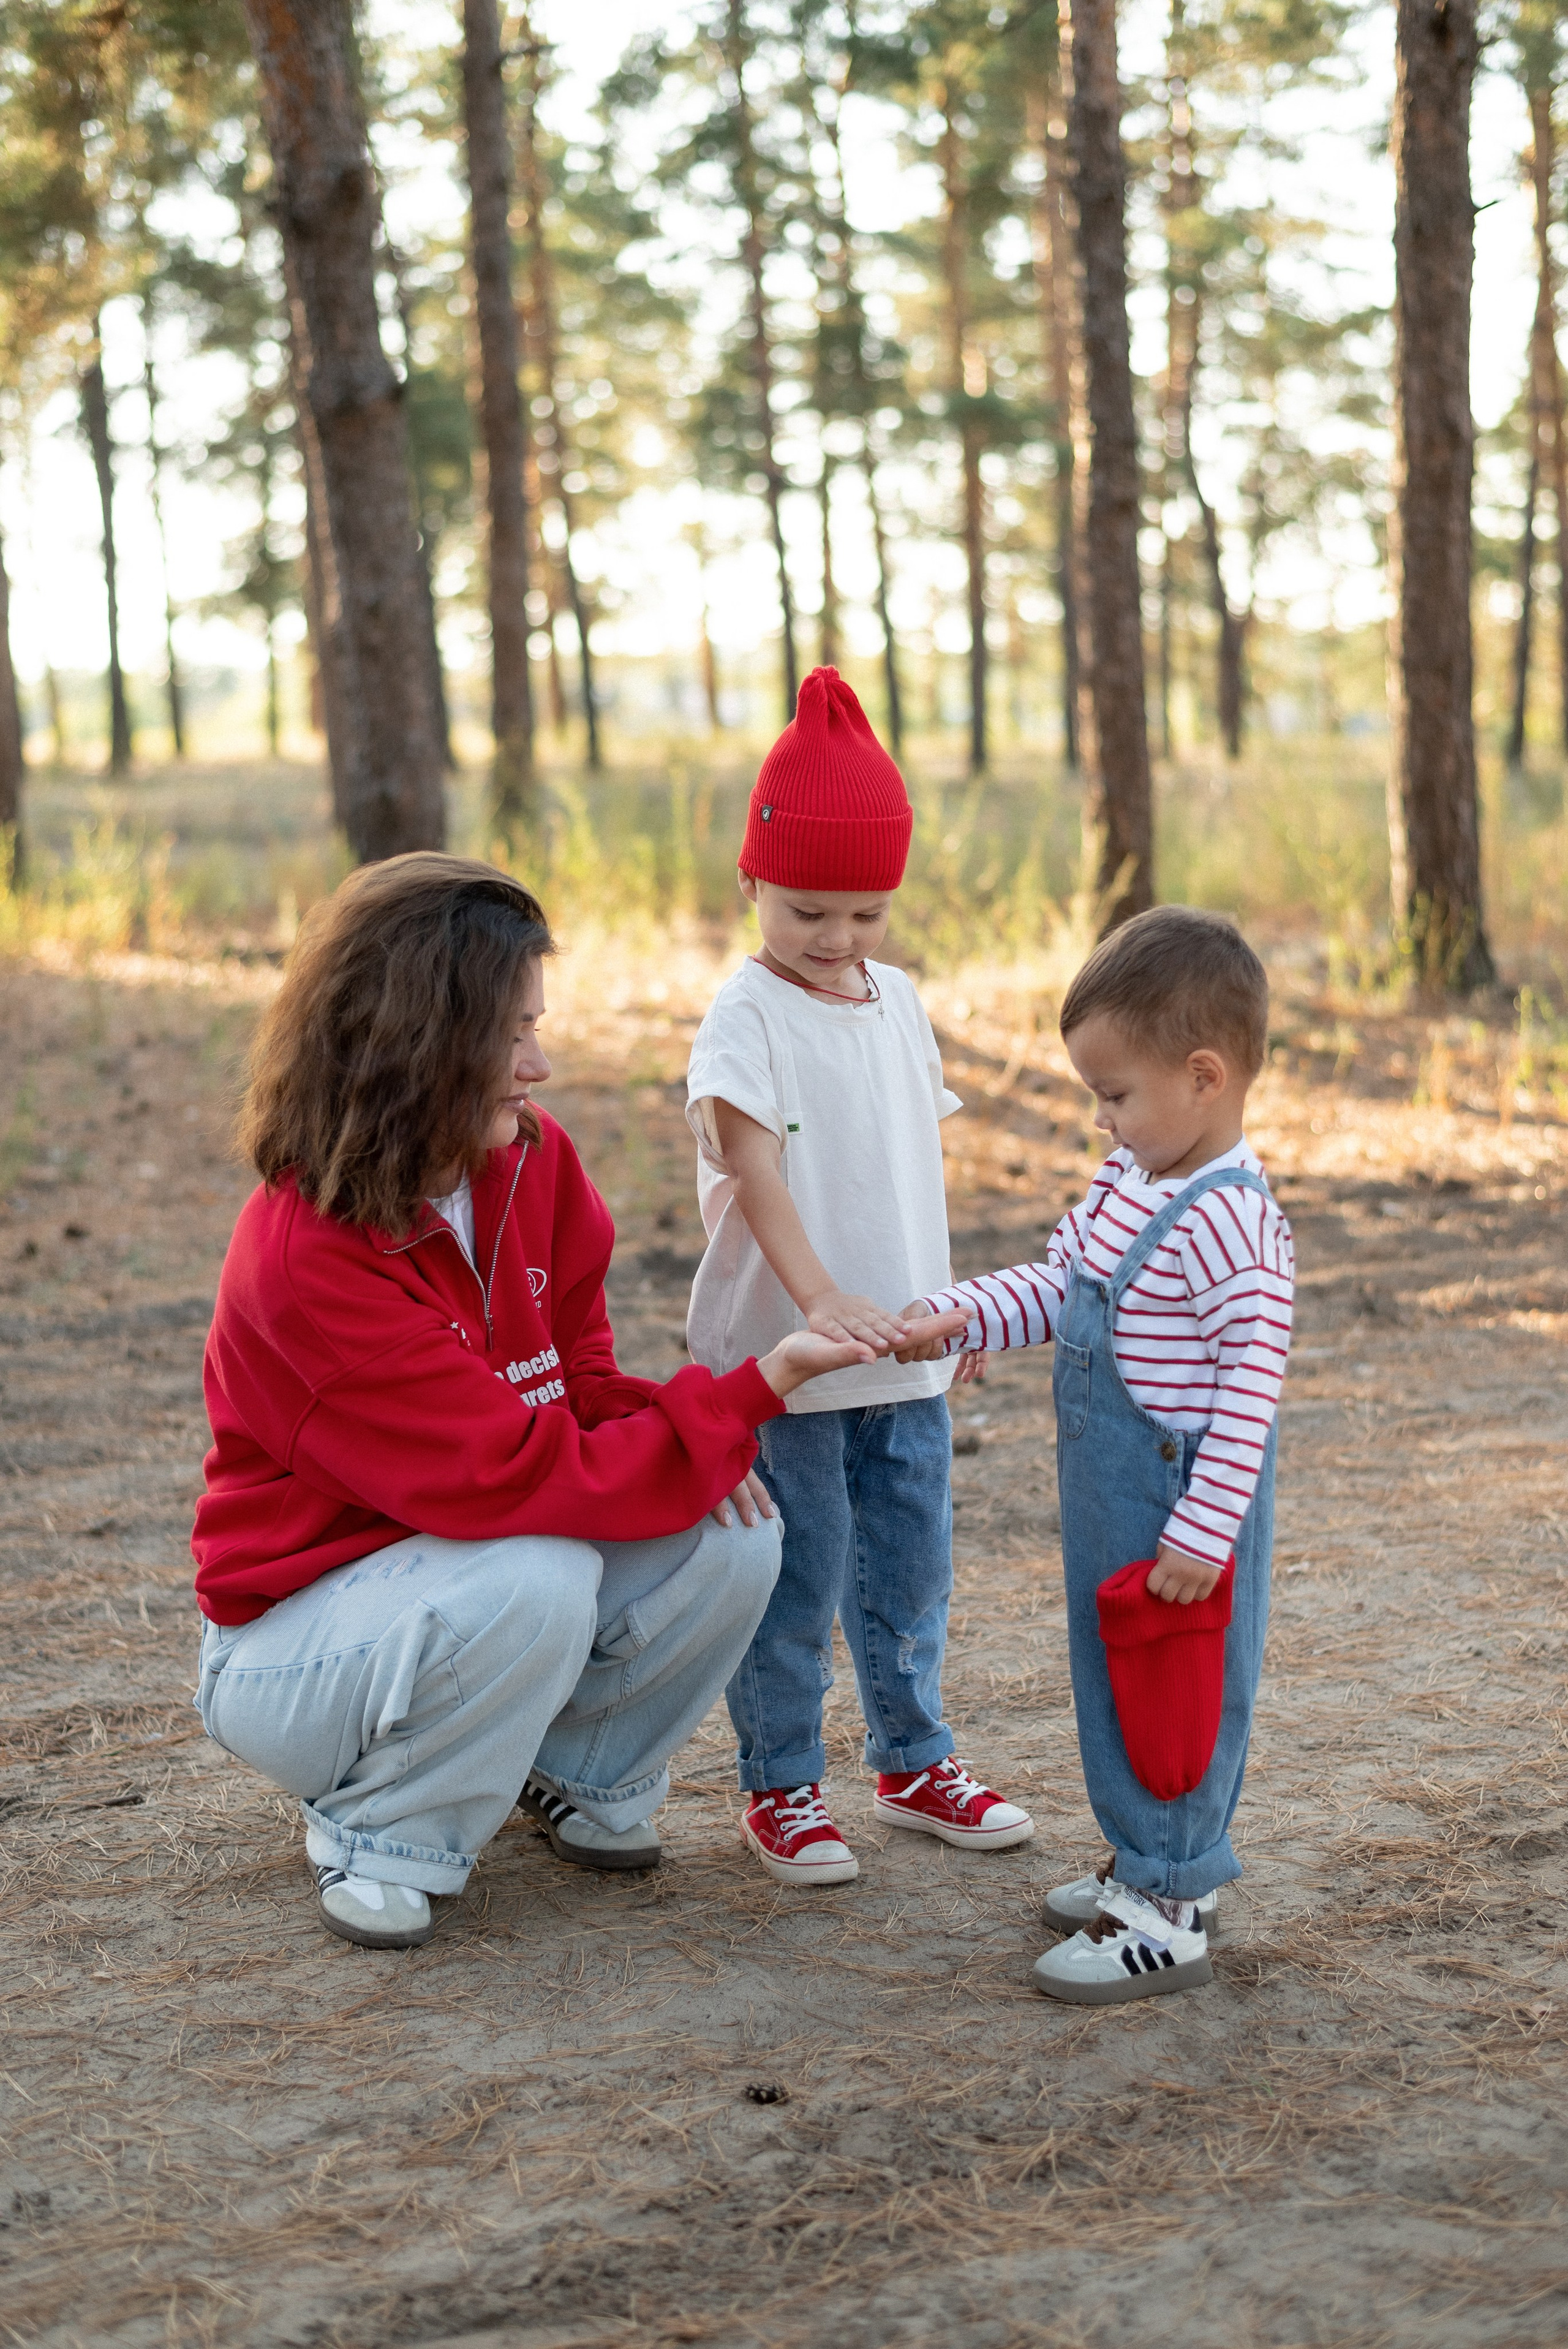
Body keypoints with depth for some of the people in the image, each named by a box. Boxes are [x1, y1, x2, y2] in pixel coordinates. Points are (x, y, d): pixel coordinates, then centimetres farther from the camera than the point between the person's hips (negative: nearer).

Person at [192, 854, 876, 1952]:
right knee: (537, 1579, -36)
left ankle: (582, 1775, 9)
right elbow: (517, 1479, -32)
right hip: (299, 1635, -7)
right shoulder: (303, 1258, -30)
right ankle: (380, 1835, -9)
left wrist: (681, 1433, -17)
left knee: (733, 1538, -16)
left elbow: (575, 1362, 6)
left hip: (484, 1560, 7)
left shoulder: (530, 1158, -6)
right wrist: (751, 1394, -33)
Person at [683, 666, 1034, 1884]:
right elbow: (751, 1167, -23)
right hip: (778, 1356, -6)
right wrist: (820, 1297, -35)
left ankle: (913, 1760, 31)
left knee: (913, 1565, 15)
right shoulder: (747, 1016, -13)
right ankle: (781, 1786, 16)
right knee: (798, 1579, 2)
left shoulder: (899, 1003, 8)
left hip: (900, 1349, 6)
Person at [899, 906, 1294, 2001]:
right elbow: (1056, 1284, 16)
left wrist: (1203, 1531, -25)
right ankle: (1148, 1860, 36)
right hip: (1109, 1496, 10)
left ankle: (1170, 1910, 11)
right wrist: (963, 1316, -2)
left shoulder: (1230, 1223, -23)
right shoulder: (1130, 1183, 7)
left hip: (1184, 1501, -10)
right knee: (1111, 1675, 20)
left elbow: (1254, 1385, -24)